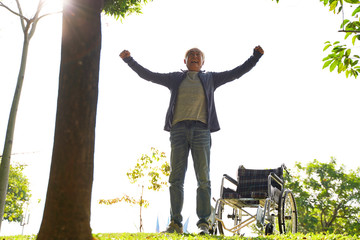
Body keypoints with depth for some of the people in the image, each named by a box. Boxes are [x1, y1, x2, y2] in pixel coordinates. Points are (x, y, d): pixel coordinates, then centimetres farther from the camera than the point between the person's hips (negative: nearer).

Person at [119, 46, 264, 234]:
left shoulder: (210, 78, 19)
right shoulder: (175, 78, 20)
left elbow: (237, 72, 16)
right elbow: (148, 75, 19)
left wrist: (256, 56, 10)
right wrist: (129, 60, 14)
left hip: (201, 129, -1)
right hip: (178, 129, 1)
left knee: (203, 178, -6)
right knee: (176, 178, -3)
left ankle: (203, 223, -2)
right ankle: (175, 223, 1)